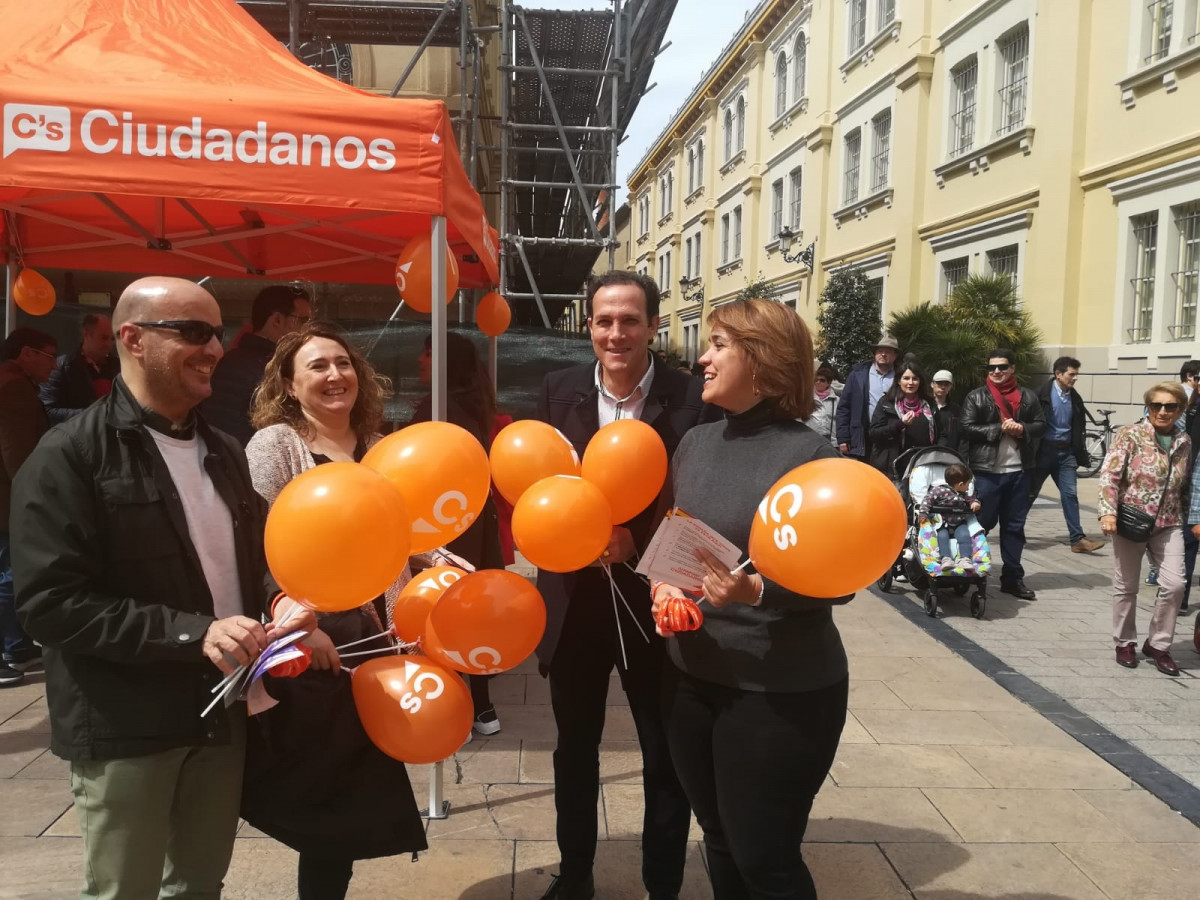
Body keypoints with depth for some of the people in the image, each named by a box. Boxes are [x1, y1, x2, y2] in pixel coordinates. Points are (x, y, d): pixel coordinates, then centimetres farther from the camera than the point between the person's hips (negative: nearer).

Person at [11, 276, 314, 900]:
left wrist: (281, 602, -7)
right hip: (124, 728, -6)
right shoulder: (70, 456, -12)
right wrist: (193, 632, -24)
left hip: (220, 713, 6)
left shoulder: (223, 452, 10)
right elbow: (49, 604, -18)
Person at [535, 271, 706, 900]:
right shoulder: (560, 391, -1)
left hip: (654, 601, -3)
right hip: (573, 598, 3)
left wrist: (637, 538, -24)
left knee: (667, 758, 13)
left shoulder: (690, 398, -11)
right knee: (574, 748, 21)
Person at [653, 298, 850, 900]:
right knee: (720, 843, 22)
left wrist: (757, 592, -29)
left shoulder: (808, 454, -16)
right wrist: (663, 585, -7)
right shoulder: (694, 444, 4)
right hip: (691, 677, 6)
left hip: (781, 691, -6)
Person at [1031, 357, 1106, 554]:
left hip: (1066, 452, 4)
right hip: (1044, 450, -4)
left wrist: (1082, 455, 11)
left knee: (1070, 494, 0)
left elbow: (1078, 429, 13)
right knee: (1030, 492, 5)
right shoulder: (1042, 394, -10)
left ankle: (1077, 539, 0)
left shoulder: (1075, 398, 8)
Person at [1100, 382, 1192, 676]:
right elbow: (1109, 475, -13)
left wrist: (1187, 519, 16)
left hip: (1168, 525, 4)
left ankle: (1158, 644, 13)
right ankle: (1125, 643, 23)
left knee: (1174, 585, -5)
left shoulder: (1184, 442, 7)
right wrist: (1108, 512, -22)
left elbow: (1185, 484, 16)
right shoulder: (1130, 435, -7)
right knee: (1126, 587, 7)